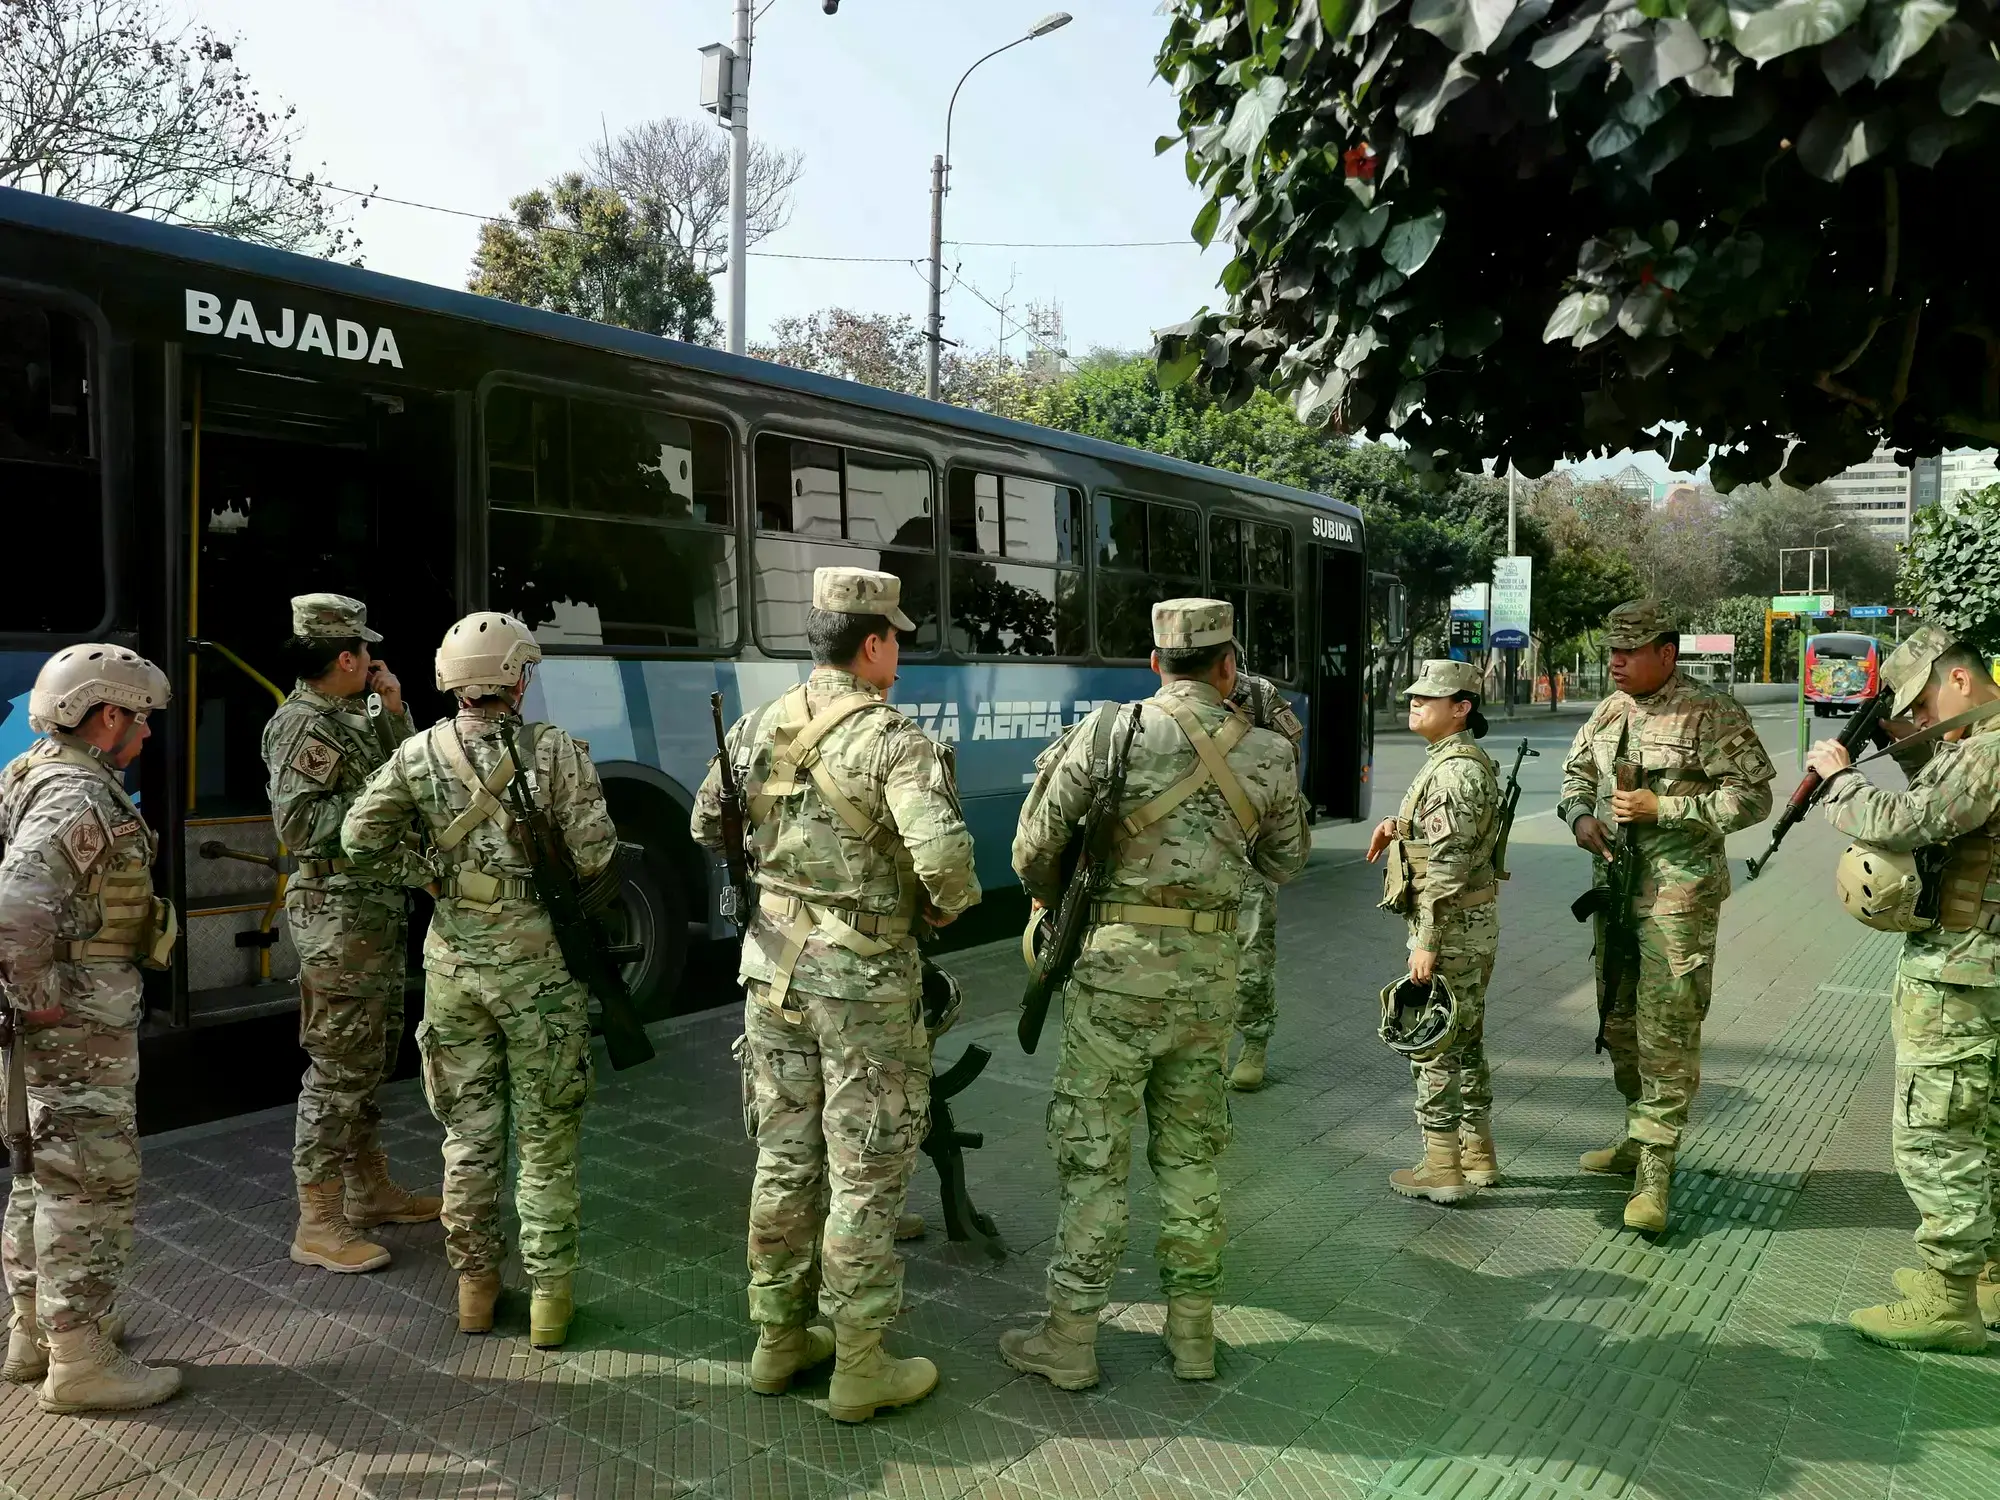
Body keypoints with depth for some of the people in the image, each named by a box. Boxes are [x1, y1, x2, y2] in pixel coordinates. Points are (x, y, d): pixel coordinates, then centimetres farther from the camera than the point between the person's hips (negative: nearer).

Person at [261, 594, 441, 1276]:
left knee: (371, 1058, 18)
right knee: (338, 1065, -5)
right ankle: (319, 1225, 4)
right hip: (339, 913, -10)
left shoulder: (348, 719, 14)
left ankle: (371, 1189, 32)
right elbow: (298, 825, -21)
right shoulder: (302, 724, -13)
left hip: (378, 907, 10)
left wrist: (392, 708, 9)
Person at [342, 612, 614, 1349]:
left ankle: (474, 1285, 27)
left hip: (453, 963, 3)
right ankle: (549, 1294, 14)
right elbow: (593, 857, -14)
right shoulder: (558, 752, -10)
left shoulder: (421, 753, -1)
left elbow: (359, 836, 1)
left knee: (469, 1131, 16)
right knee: (546, 1136, 9)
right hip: (536, 963, -3)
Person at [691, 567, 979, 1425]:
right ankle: (859, 1368, 16)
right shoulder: (895, 743, -17)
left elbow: (706, 827, 14)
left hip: (773, 964, 6)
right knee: (866, 1172, 6)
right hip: (865, 977, -6)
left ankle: (778, 1339, 30)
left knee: (784, 1158, 17)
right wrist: (941, 910, -8)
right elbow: (944, 856, -29)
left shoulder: (756, 729, 3)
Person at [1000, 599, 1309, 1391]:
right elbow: (1286, 862, 17)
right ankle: (1192, 1332, 25)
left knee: (1093, 1151, 6)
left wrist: (1047, 898, 15)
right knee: (1190, 1150, 15)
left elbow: (1037, 840, -6)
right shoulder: (1267, 754, 2)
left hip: (1120, 963, -3)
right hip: (1209, 970, 4)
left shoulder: (1112, 728, -8)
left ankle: (1069, 1339, 15)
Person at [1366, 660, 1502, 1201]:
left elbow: (1449, 863, -23)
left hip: (1452, 925, -10)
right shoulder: (1462, 762, 13)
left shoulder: (1456, 769, -19)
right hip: (1474, 925, 10)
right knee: (1464, 1042, 18)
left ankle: (1441, 1168, 5)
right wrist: (1399, 827, 8)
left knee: (1433, 1044, -2)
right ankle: (1477, 1154, 28)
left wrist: (1427, 942, -22)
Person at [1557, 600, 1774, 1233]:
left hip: (1677, 894, -7)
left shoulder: (1712, 713, -10)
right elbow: (1577, 771, 23)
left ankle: (1655, 1170, -2)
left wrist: (1661, 808, -18)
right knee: (1619, 1021, 15)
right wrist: (1581, 816, 2)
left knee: (1666, 1029, -7)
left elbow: (1751, 798, -13)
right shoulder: (1610, 711, 11)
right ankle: (1638, 1139, 30)